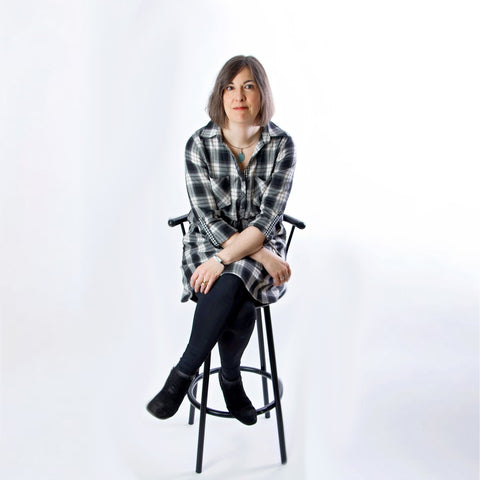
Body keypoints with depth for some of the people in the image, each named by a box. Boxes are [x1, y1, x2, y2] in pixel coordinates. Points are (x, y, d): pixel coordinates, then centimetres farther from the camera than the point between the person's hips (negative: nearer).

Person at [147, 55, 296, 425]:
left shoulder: (281, 144, -8)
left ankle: (183, 374, -9)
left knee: (229, 285, -32)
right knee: (240, 308, -30)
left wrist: (222, 260, -25)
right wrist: (263, 256, -19)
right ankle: (231, 379, 0)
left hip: (263, 244, 0)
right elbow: (209, 220, -11)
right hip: (209, 244, 0)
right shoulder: (199, 144, -8)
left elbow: (268, 219, -15)